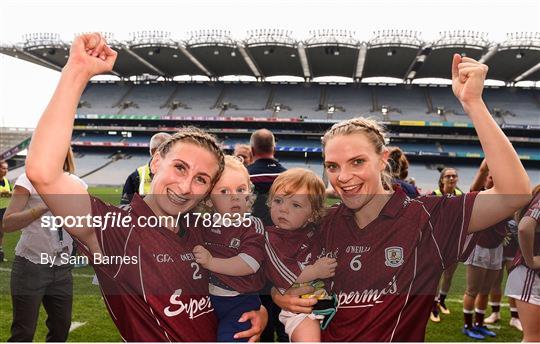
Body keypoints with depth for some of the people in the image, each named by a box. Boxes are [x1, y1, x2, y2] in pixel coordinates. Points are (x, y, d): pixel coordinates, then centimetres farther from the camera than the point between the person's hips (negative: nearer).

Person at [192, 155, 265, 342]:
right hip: (206, 298, 4)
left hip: (240, 301, -4)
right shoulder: (206, 224, 6)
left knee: (228, 336, -18)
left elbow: (249, 265, -18)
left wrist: (211, 262, -20)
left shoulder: (253, 226, -6)